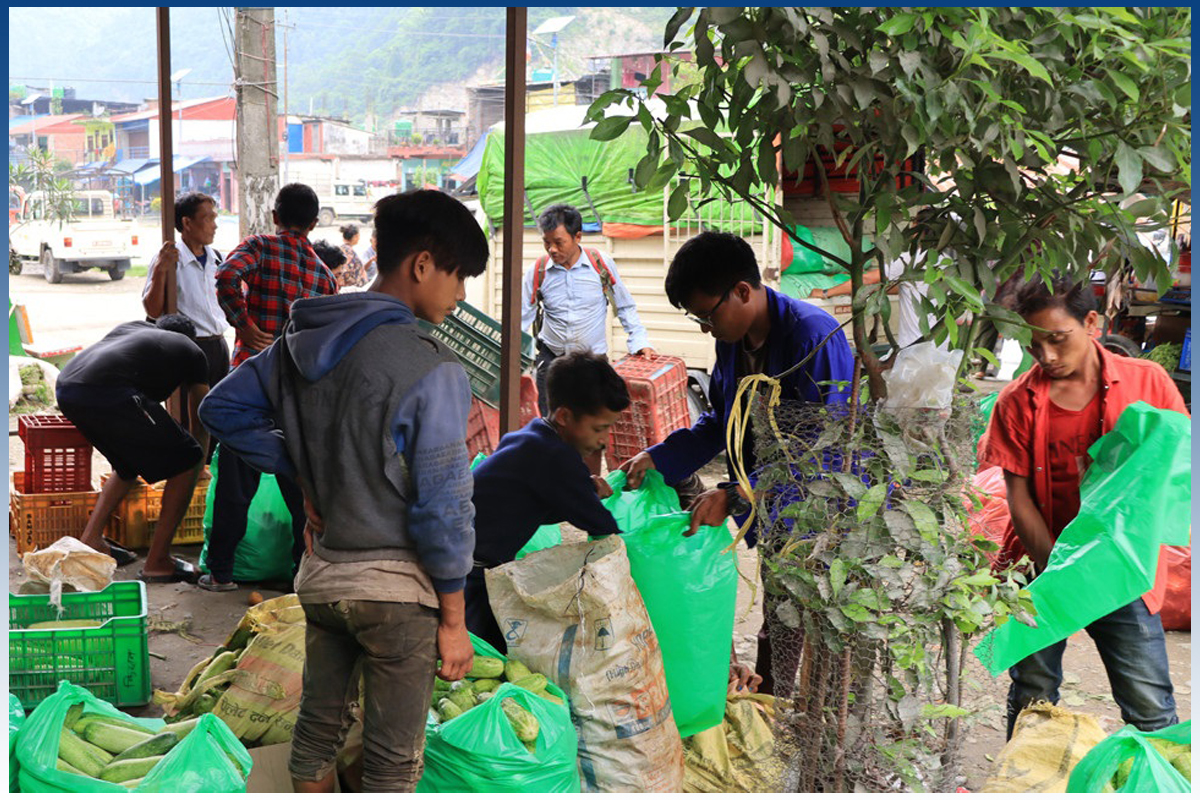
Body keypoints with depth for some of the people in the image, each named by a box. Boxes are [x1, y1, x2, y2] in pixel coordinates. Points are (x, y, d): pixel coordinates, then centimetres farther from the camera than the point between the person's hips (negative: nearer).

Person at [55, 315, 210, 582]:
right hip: (107, 393, -7)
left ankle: (90, 541, 26)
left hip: (65, 390, 7)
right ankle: (157, 562, 8)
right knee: (186, 460, 8)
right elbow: (200, 422, 34)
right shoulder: (191, 351, 25)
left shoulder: (130, 327, 37)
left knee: (130, 463, 29)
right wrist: (197, 468, 51)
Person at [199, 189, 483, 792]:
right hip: (396, 584, -7)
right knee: (392, 761, 8)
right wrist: (453, 620, -9)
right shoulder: (432, 370, -21)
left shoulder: (301, 341, 1)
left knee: (316, 725, 22)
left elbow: (222, 410, 11)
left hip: (320, 571, 7)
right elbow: (442, 506, -19)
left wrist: (304, 476, 8)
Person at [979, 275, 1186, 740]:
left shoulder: (1147, 382, -2)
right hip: (1040, 570, 1)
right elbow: (1018, 497, -1)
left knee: (1151, 710, -1)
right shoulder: (1017, 402, 0)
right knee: (1031, 701, 9)